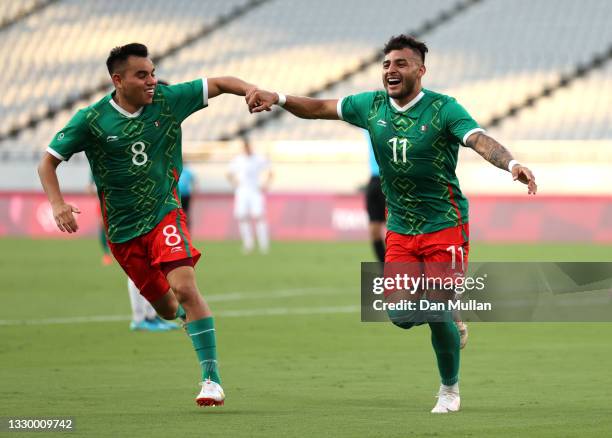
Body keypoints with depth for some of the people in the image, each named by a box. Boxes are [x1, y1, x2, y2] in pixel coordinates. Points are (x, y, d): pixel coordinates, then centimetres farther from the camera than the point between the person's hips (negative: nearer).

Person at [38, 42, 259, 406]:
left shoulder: (167, 101, -5)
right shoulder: (92, 120, -8)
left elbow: (217, 84, 3)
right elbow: (48, 162, -2)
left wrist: (251, 89, -17)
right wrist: (58, 204, -18)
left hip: (164, 214, -1)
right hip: (122, 230, 1)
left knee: (184, 287, -23)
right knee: (168, 308, 7)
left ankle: (212, 379, -19)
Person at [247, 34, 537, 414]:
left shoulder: (443, 109, -13)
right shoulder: (373, 106, 1)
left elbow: (480, 140, -28)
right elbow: (320, 108, 10)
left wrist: (511, 164, -47)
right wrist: (279, 98, -6)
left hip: (444, 225, -5)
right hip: (400, 229, 5)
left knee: (437, 315, -8)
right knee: (401, 315, -5)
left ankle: (450, 389, 17)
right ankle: (451, 326, 28)